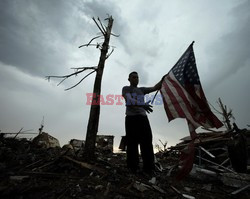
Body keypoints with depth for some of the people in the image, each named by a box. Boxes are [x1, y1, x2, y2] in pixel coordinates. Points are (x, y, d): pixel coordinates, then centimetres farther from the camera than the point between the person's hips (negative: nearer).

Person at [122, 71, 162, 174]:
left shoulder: (141, 89, 26)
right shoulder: (126, 88, 9)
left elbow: (155, 88, 17)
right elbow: (129, 100, -11)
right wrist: (142, 105, -27)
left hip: (143, 117, 5)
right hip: (131, 118, -4)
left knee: (147, 142, -3)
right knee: (132, 143, -6)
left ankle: (148, 168, 2)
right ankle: (133, 168, 1)